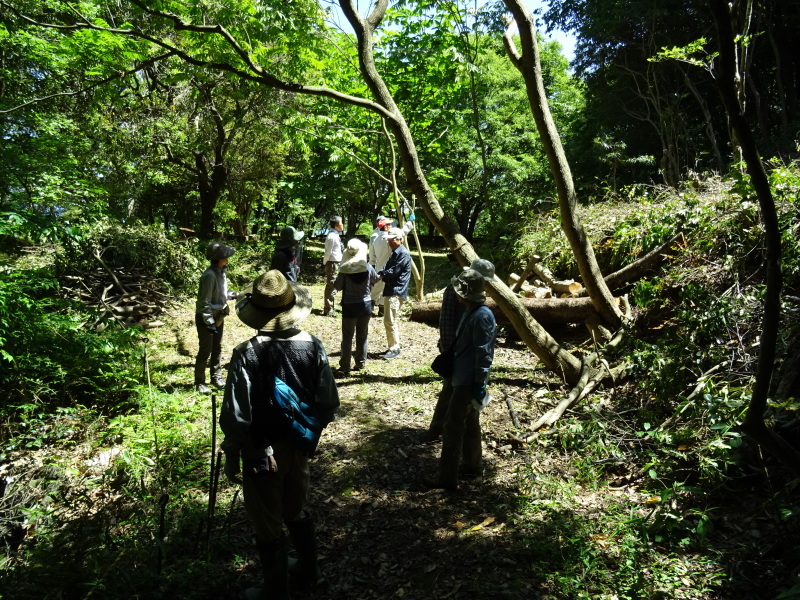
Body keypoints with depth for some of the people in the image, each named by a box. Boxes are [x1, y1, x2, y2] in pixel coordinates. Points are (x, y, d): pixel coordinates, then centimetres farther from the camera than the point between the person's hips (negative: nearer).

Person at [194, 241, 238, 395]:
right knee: (205, 351, 1)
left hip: (218, 316, 9)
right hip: (206, 318, -9)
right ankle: (199, 382, 14)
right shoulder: (210, 275, -25)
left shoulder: (221, 271, 2)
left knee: (217, 348, 18)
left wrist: (233, 295, -1)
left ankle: (216, 376, 32)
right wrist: (209, 323, -23)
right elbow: (205, 302, -24)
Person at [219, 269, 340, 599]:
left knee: (268, 526, 15)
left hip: (261, 452, -4)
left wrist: (231, 455, -2)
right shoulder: (313, 346, -11)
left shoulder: (247, 354, -22)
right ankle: (307, 571, 47)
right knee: (297, 512, 27)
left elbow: (235, 416, -18)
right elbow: (329, 404, -4)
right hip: (298, 446, 5)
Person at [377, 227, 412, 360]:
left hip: (396, 292, -10)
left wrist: (381, 275, -4)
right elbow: (386, 268, 14)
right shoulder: (394, 253, 19)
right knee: (394, 320, 14)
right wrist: (379, 275, -6)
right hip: (390, 290, 10)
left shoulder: (404, 254, -12)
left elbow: (394, 271, -17)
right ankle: (394, 346, 21)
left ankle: (394, 349, -6)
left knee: (389, 320, -12)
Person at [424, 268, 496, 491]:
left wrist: (479, 385, -21)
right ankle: (471, 466, 33)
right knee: (470, 424, 19)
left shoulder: (482, 316, -21)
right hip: (464, 378, 10)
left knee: (453, 427, -6)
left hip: (468, 381, -10)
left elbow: (484, 353, -22)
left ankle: (447, 478, 1)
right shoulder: (471, 312, 9)